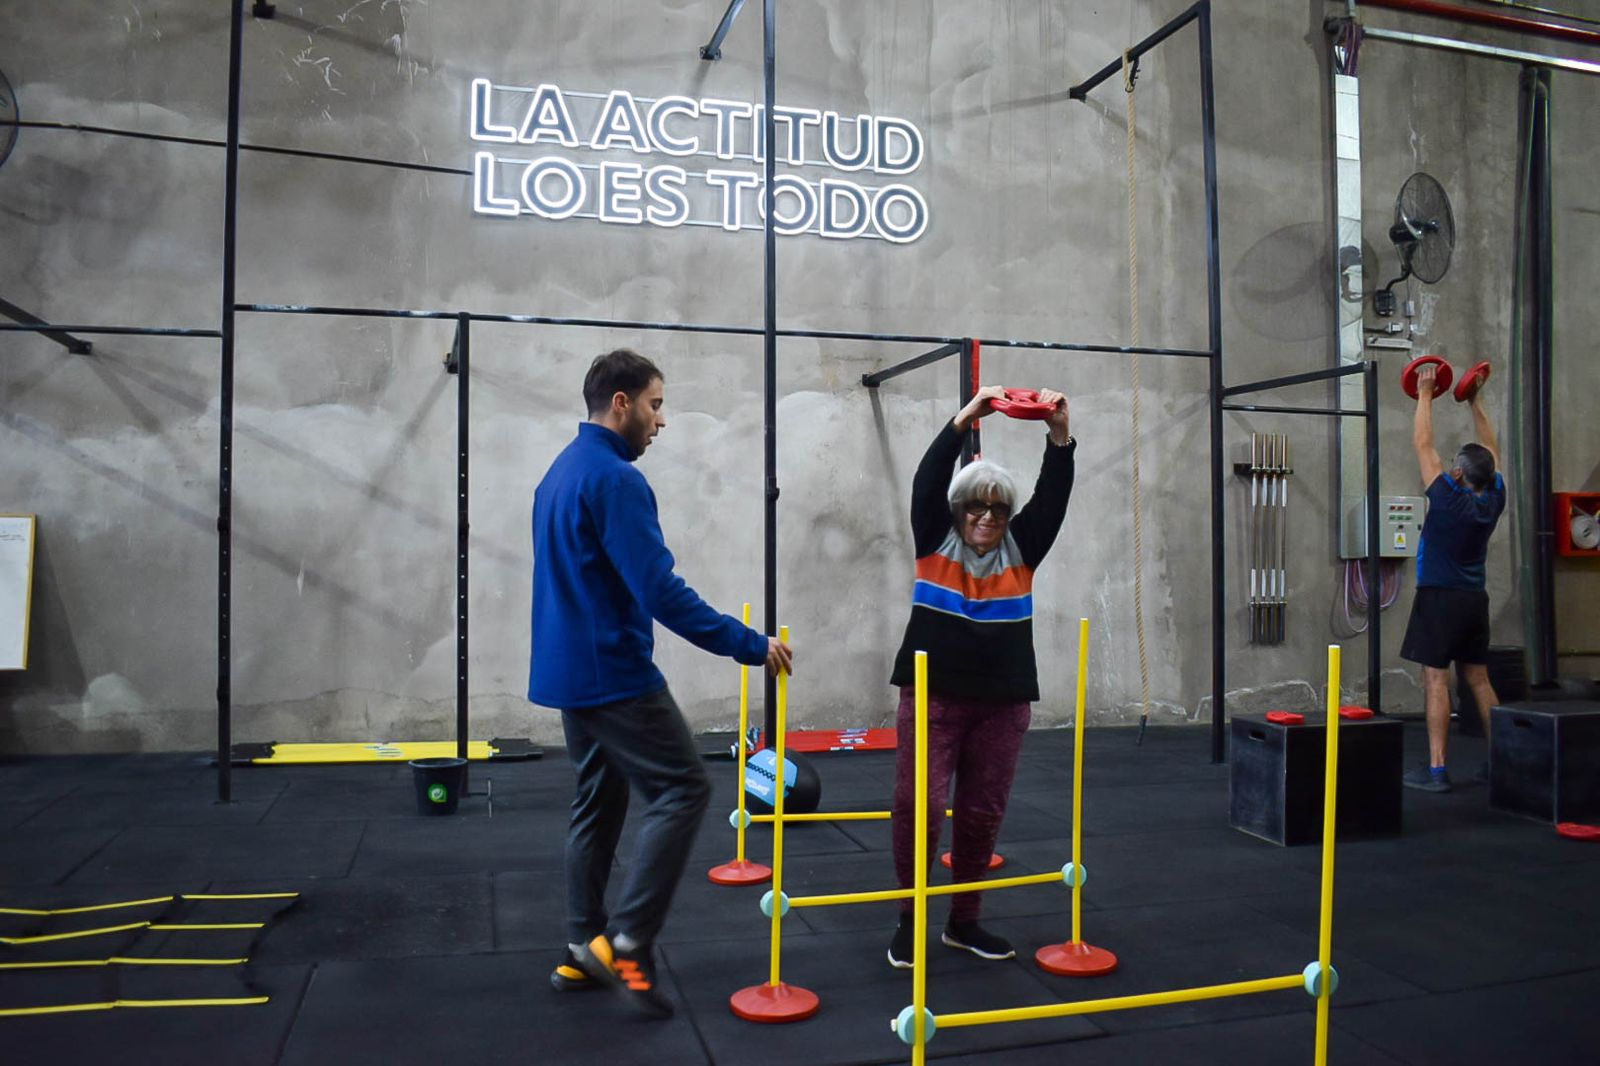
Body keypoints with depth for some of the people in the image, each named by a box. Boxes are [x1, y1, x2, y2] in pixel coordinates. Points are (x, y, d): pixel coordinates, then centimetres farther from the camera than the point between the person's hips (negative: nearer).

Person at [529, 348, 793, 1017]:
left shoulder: (561, 471, 14)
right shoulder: (614, 477, -17)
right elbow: (661, 591, -24)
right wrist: (748, 644, -19)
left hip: (570, 672, 10)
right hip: (613, 674, -10)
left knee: (597, 803, 15)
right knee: (682, 789, -4)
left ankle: (584, 953, 20)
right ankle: (627, 942, -6)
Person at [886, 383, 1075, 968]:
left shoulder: (1022, 548, 7)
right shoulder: (935, 540, 2)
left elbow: (1053, 495, -3)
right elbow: (929, 480, -10)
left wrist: (1059, 434, -16)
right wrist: (964, 418, -19)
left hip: (1003, 702, 3)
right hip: (933, 698, -3)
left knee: (983, 813, 8)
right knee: (919, 806, -5)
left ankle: (964, 921, 24)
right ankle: (909, 921, 12)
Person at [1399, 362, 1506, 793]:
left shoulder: (1449, 498, -14)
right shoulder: (1493, 500, 2)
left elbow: (1422, 444, -8)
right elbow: (1490, 449, 16)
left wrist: (1425, 395, 1)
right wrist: (1476, 402, 22)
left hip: (1440, 597, -7)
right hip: (1474, 599, 7)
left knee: (1435, 679, -8)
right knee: (1478, 679, 13)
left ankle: (1436, 770, -10)